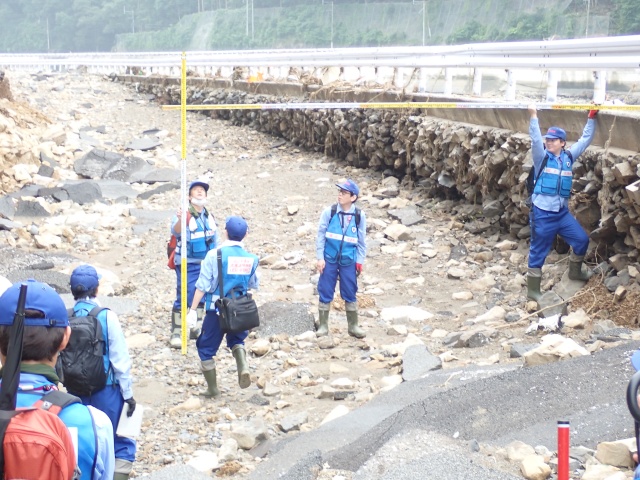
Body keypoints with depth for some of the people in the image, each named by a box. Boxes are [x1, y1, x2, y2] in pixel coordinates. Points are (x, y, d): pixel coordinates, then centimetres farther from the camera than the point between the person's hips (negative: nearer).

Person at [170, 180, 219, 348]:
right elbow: (175, 232, -31)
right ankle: (176, 332, -1)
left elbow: (214, 240, 19)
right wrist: (179, 220, -52)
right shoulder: (185, 214, -12)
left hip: (206, 264, 6)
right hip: (188, 264, -6)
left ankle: (196, 328, 26)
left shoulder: (209, 216, 9)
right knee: (184, 298, -7)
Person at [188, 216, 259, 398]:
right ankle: (243, 367, -2)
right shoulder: (250, 258, -2)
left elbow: (202, 285, -13)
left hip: (217, 309, -4)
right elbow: (253, 285, 10)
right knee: (236, 340, 27)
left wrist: (193, 310, -8)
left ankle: (212, 389, 16)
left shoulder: (215, 254, -13)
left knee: (206, 348, 12)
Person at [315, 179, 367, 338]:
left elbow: (362, 241, 4)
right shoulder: (329, 212, -7)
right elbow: (321, 235, -2)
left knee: (350, 294, 9)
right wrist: (320, 258, -5)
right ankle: (323, 326, 17)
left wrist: (360, 261, 3)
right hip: (329, 259, 0)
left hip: (349, 261, 1)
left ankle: (353, 326, 23)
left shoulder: (359, 215, -4)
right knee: (325, 293, 5)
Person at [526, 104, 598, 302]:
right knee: (538, 251, 1)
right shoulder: (542, 157, -5)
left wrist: (591, 117, 9)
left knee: (582, 239, 10)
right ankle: (532, 290, 10)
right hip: (542, 213, -5)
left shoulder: (569, 157, 7)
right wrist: (533, 115, -28)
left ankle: (575, 271, 35)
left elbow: (585, 139, 13)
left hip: (562, 212, 5)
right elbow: (535, 140, -22)